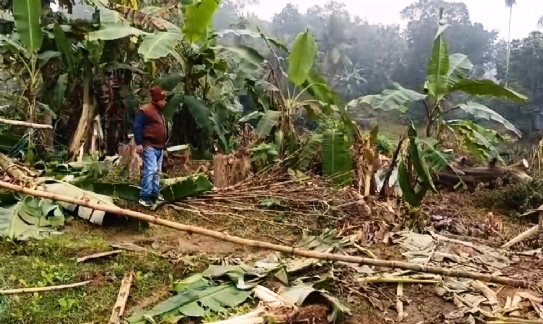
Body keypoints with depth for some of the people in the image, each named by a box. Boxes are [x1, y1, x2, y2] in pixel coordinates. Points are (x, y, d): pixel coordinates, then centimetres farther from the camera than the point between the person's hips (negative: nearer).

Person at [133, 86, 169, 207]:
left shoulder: (159, 112, 20)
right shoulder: (145, 110, -10)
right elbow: (137, 126, -16)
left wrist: (164, 144, 27)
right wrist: (139, 143, -21)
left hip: (159, 147, 10)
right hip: (149, 146, -10)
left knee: (157, 172, 13)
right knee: (150, 170, -16)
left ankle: (155, 193, 23)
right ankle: (144, 197, -14)